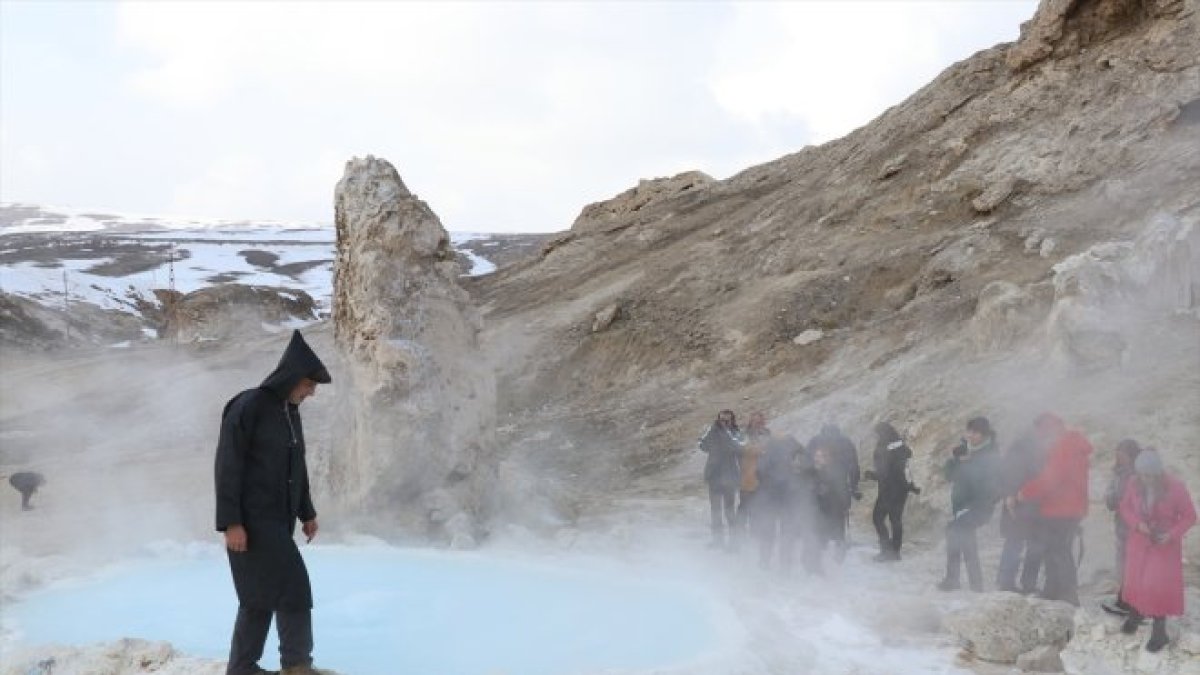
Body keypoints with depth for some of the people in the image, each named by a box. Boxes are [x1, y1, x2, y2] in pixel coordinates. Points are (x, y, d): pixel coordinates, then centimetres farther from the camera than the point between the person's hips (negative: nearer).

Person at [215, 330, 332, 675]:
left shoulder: (291, 412, 12)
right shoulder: (248, 406, -13)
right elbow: (227, 465, -16)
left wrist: (306, 512, 20)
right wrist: (231, 522, -20)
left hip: (280, 520, 8)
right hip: (252, 520, -8)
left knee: (263, 594, 10)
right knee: (293, 588, -12)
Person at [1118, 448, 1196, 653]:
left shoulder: (1176, 488, -22)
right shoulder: (1134, 485, -14)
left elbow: (1190, 517, -12)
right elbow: (1125, 507, 1)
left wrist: (1172, 535, -24)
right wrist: (1137, 523, -18)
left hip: (1165, 545, -3)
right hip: (1139, 541, 3)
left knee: (1158, 586, -6)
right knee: (1134, 581, 13)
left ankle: (1159, 631, 8)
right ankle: (1135, 615, 40)